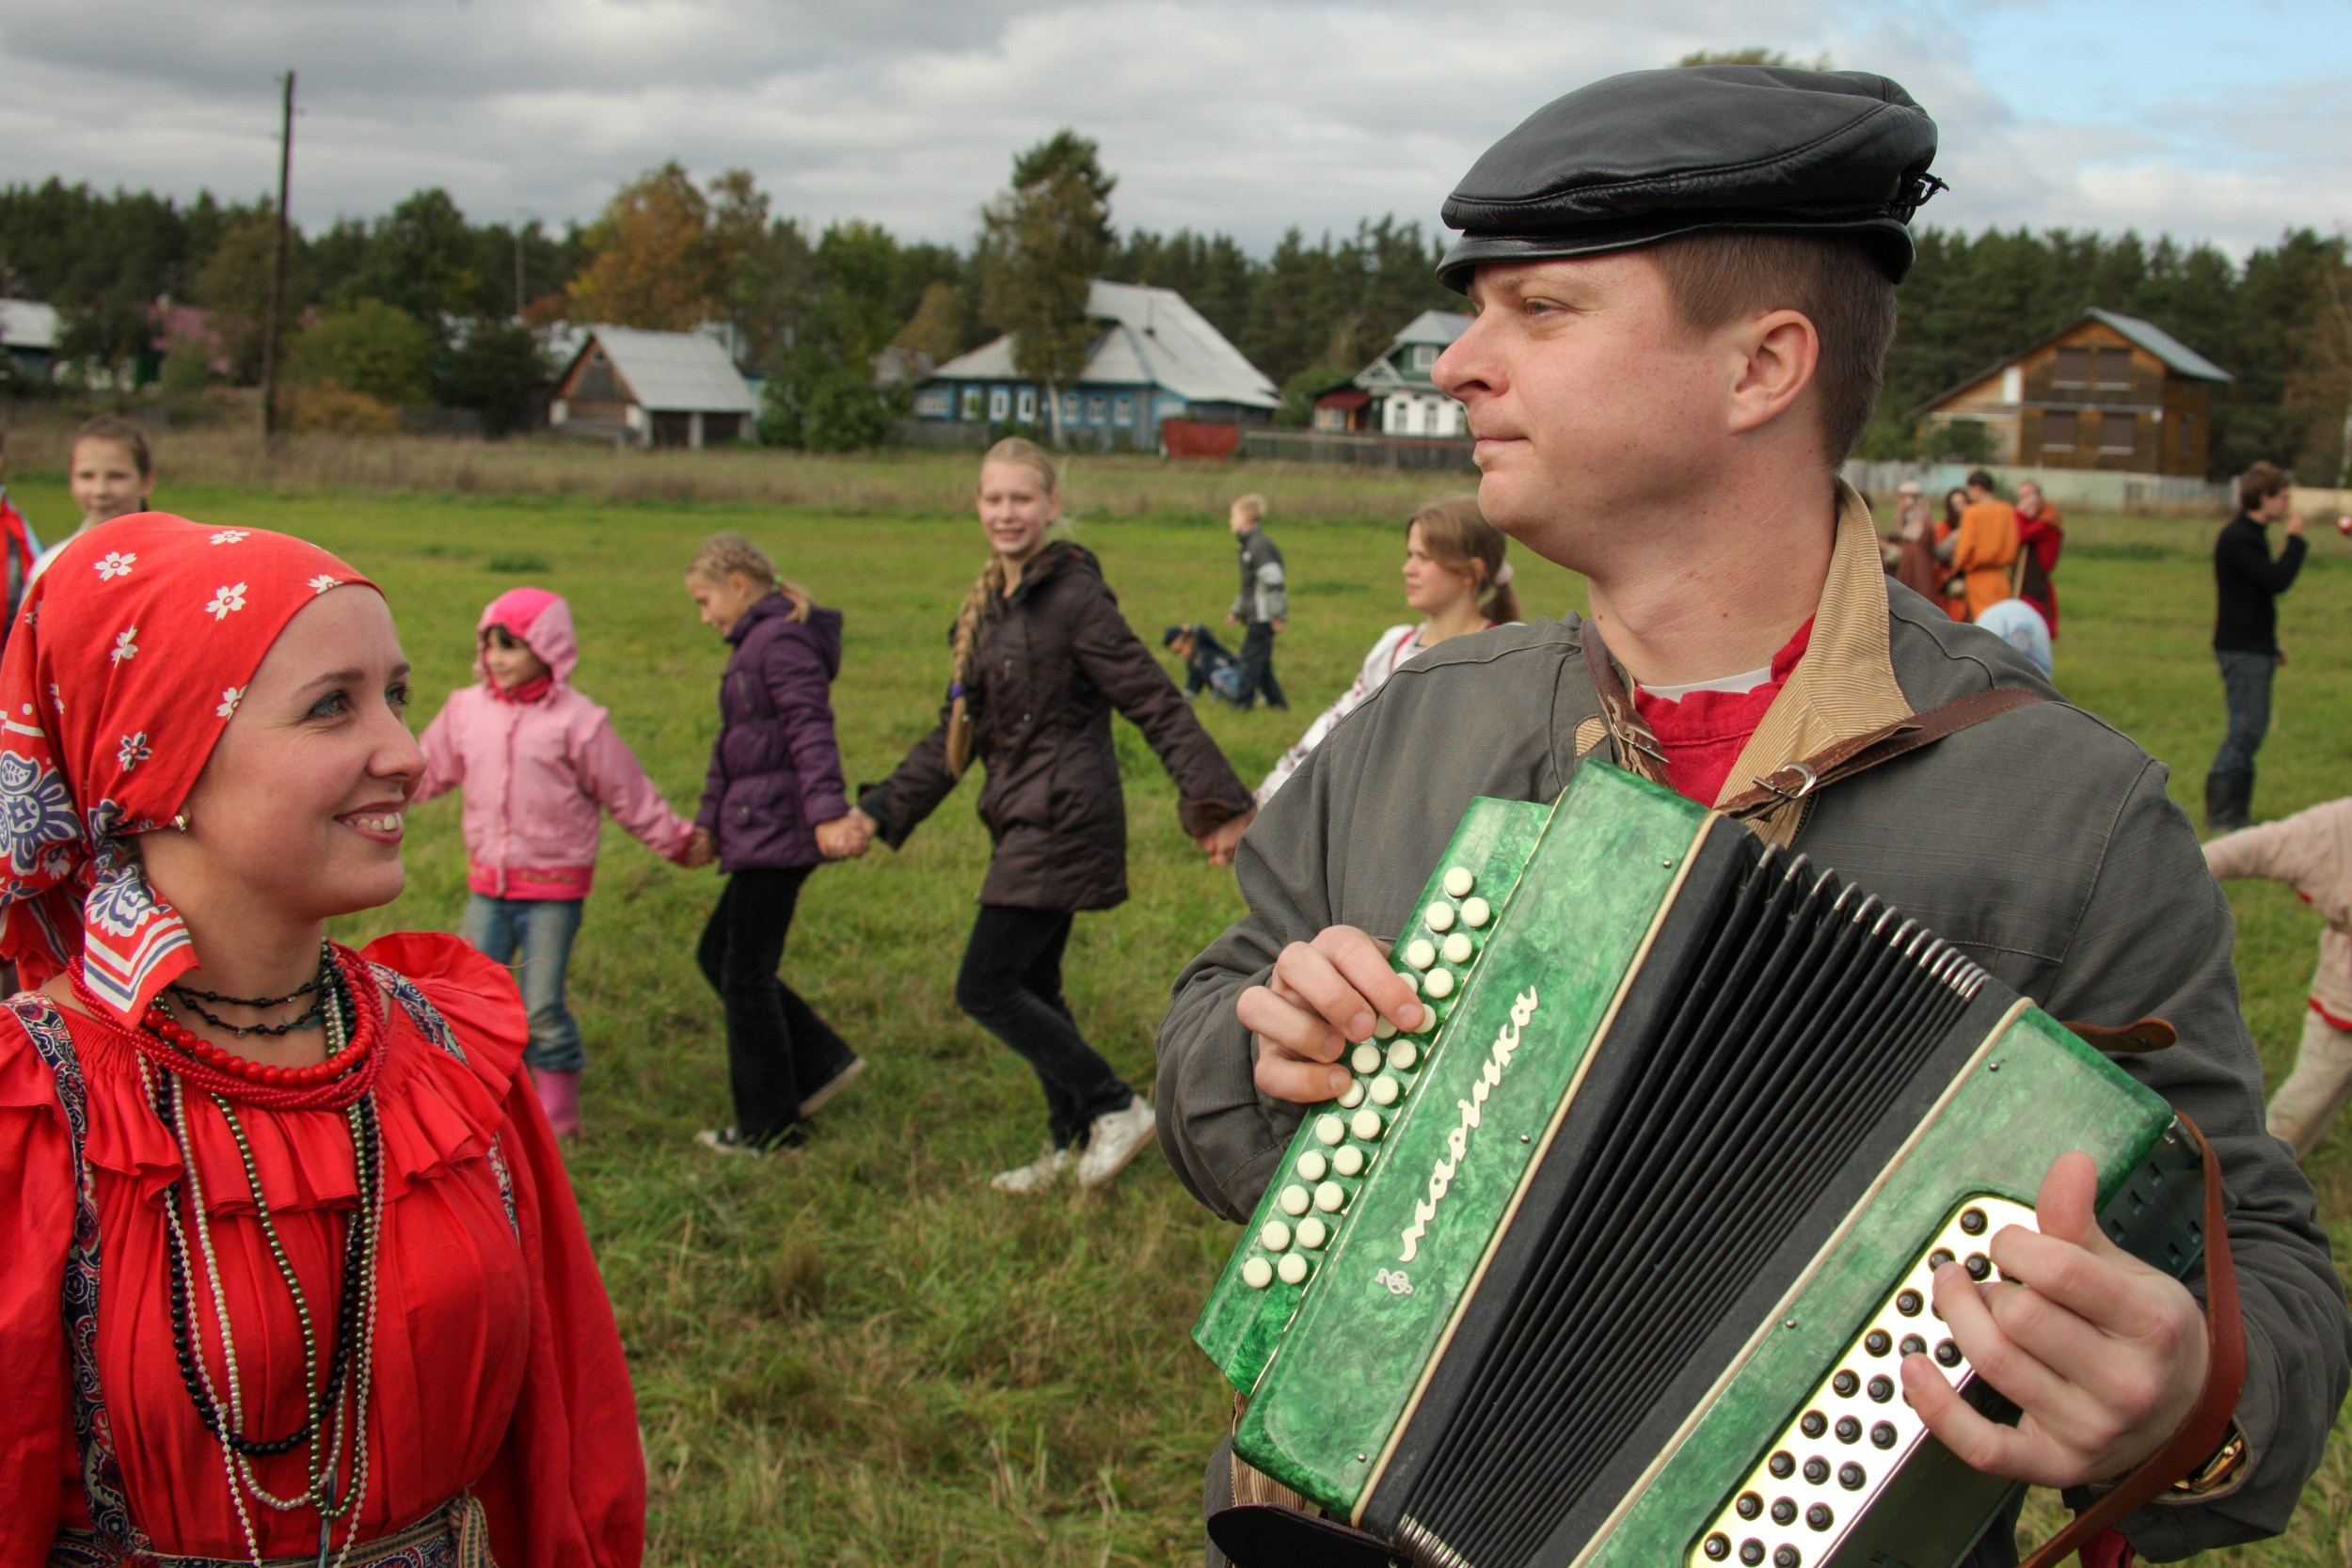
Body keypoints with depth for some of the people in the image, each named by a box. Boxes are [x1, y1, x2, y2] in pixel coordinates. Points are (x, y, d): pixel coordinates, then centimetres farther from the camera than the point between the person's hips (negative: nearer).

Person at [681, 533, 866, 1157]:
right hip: (759, 832, 11)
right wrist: (708, 822, 23)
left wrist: (827, 813, -32)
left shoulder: (783, 640, -13)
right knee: (718, 954, 17)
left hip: (776, 833, -11)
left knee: (746, 975, -1)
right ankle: (822, 1061, 18)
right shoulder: (755, 643, 19)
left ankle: (769, 1128, 9)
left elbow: (811, 731, -23)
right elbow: (733, 747, 24)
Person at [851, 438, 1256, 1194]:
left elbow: (1156, 703, -16)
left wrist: (1215, 802, -20)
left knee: (985, 988, -8)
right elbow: (956, 733, 19)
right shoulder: (987, 608, 12)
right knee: (1032, 987, 15)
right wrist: (882, 808, 14)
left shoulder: (1075, 598, -13)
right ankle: (1073, 1143, 28)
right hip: (1026, 821, 9)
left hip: (1064, 819, -9)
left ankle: (1116, 1108, 2)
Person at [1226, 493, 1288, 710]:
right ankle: (1276, 700, 17)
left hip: (1263, 617, -10)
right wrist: (1237, 611, 26)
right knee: (1261, 661, 12)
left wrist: (1276, 615, -19)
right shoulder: (1247, 545, 18)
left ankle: (1244, 701, -5)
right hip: (1255, 616, 10)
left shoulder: (1260, 545, -15)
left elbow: (1272, 581, -19)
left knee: (1250, 656, -8)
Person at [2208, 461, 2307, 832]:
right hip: (2241, 650, -10)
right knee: (2246, 730, -10)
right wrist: (2295, 539, -13)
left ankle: (2229, 809, 18)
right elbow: (2277, 580, -25)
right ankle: (2224, 814, -7)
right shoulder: (2237, 539, -17)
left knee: (2250, 729, 12)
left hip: (2255, 648, 10)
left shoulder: (2251, 535, 15)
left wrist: (2271, 645, 22)